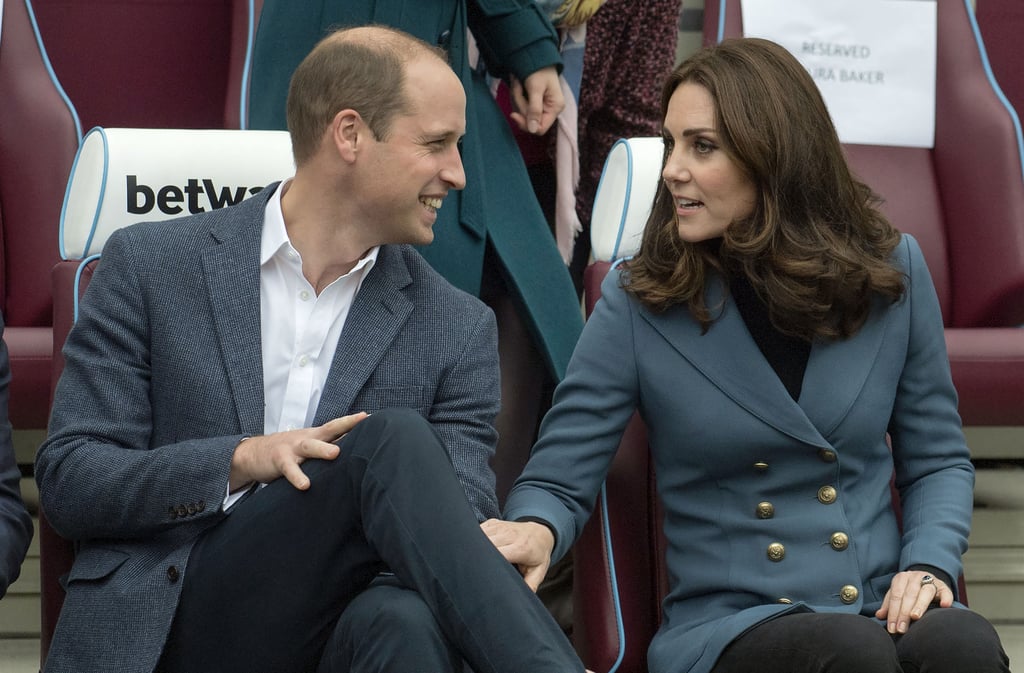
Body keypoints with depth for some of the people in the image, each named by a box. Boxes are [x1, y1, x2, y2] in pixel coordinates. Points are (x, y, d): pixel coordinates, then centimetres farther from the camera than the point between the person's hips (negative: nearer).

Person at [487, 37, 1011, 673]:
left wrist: (929, 566, -4)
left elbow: (937, 460, 16)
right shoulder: (639, 301, 0)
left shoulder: (891, 271, 7)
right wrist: (533, 530, -24)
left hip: (883, 610, 2)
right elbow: (558, 481, 1)